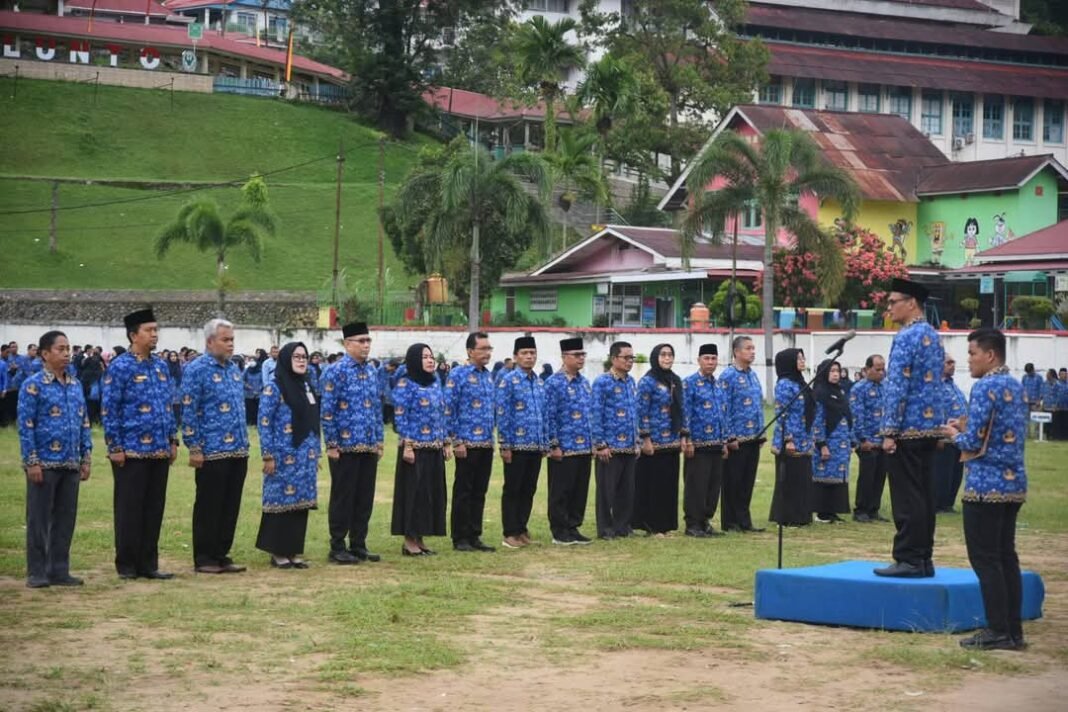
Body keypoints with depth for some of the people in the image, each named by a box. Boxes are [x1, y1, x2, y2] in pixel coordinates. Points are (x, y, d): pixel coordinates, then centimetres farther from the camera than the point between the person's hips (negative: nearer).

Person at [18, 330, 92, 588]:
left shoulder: (76, 385, 12)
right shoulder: (33, 385, -6)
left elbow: (85, 423, 15)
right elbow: (25, 425, -9)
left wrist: (86, 458, 10)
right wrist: (31, 462, -14)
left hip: (71, 465, 6)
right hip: (45, 465, -6)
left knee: (66, 519, 8)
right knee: (39, 520, 2)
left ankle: (59, 571, 16)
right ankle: (36, 573, 8)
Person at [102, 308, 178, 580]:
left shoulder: (161, 366, 12)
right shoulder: (120, 367, -8)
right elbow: (108, 410, -10)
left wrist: (173, 440, 12)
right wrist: (115, 447, -13)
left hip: (159, 451, 6)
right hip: (131, 452, -6)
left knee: (155, 508, 9)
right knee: (130, 509, 1)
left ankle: (149, 563, 17)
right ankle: (126, 565, 9)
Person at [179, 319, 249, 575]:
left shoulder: (234, 369, 14)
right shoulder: (196, 370, -9)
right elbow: (188, 412, -11)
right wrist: (194, 449, -14)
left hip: (238, 451, 7)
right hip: (212, 452, -7)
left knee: (230, 506, 10)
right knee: (208, 506, 1)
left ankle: (221, 555, 19)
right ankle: (204, 559, 9)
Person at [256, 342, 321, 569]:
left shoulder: (306, 386, 13)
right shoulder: (274, 388, -8)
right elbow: (264, 424, -11)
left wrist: (316, 452, 15)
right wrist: (268, 456, -15)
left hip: (305, 457, 7)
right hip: (284, 457, -7)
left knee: (301, 502, 8)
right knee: (281, 501, -1)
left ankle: (295, 551, 15)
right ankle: (278, 553, 6)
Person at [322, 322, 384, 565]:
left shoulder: (372, 371, 11)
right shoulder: (336, 372, -9)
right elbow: (327, 412, -11)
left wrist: (379, 440, 12)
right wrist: (332, 445, -14)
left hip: (369, 447, 6)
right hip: (345, 447, -6)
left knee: (365, 498, 10)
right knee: (343, 498, 1)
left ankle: (359, 545, 18)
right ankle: (337, 548, 8)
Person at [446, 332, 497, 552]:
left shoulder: (489, 376, 13)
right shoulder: (457, 375, -7)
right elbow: (449, 410, -11)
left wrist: (492, 437, 13)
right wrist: (456, 442, -14)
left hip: (486, 444, 7)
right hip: (467, 443, -6)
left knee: (479, 493, 10)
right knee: (463, 492, 0)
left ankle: (474, 536, 16)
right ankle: (460, 539, 6)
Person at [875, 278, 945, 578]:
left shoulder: (906, 338, -14)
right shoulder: (934, 336, 14)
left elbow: (897, 387, -18)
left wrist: (889, 431, -17)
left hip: (908, 428, -9)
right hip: (931, 427, 9)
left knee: (906, 497, -5)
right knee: (924, 494, 10)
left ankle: (908, 560, -4)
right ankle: (924, 559, 13)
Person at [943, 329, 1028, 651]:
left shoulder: (985, 388, -14)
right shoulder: (1016, 387, 13)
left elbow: (973, 443, -18)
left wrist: (955, 435, 2)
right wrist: (968, 428, 16)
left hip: (986, 485, -9)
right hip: (1014, 483, 9)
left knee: (985, 560, -3)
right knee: (1006, 557, 11)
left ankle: (998, 631, -3)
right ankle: (1014, 630, 12)